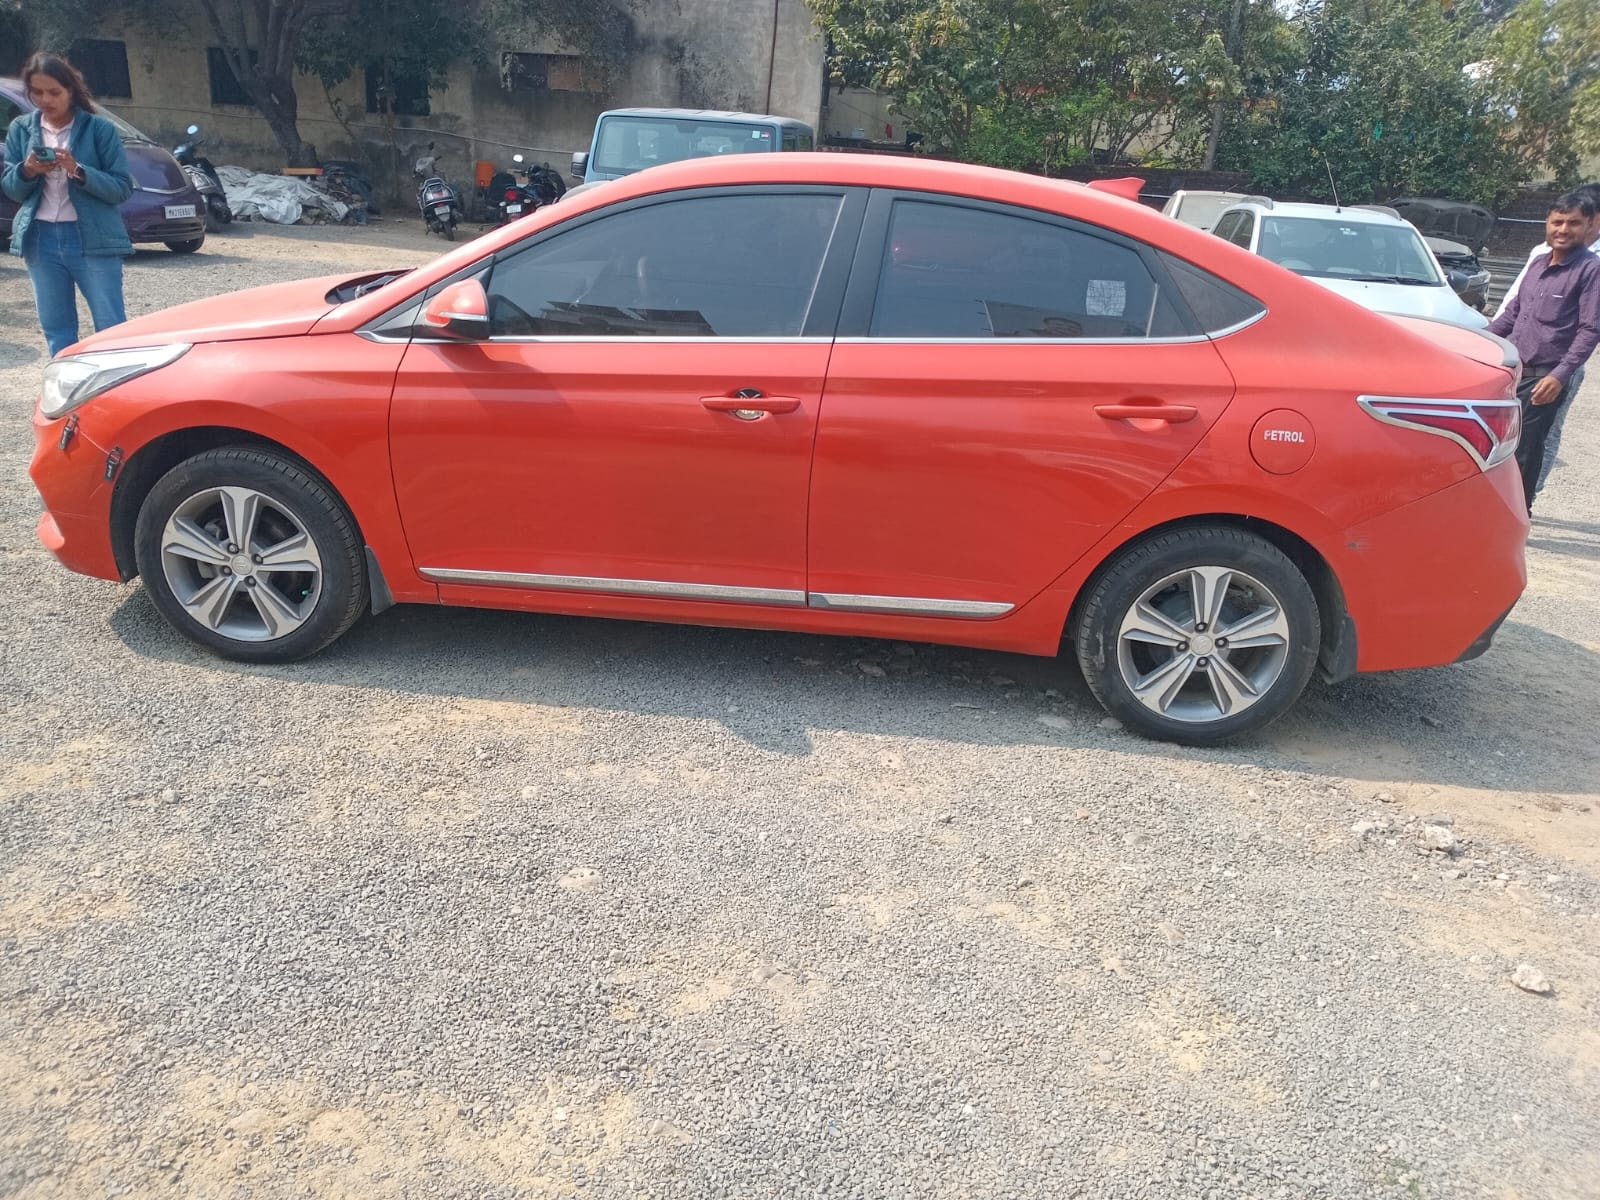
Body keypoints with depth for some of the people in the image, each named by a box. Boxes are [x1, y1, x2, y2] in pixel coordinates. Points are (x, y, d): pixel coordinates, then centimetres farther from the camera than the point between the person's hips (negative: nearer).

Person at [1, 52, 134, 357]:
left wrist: (78, 171, -21)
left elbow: (122, 188, -6)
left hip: (92, 239, -4)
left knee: (112, 328, -6)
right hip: (40, 239, 4)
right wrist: (27, 171, -10)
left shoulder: (99, 128, -2)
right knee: (57, 331, 8)